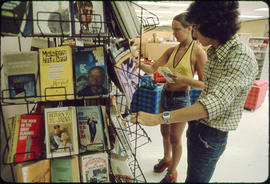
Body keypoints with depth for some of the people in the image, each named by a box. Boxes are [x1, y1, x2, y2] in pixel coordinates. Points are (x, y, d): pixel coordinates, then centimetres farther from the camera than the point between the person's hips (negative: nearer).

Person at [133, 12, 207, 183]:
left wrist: (182, 78, -26)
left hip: (181, 99, -6)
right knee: (165, 133, 21)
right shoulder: (172, 51, 5)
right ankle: (166, 159, 48)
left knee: (175, 139, 9)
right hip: (165, 96, 6)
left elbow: (204, 84, -12)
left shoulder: (198, 52, -12)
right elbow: (152, 69, 2)